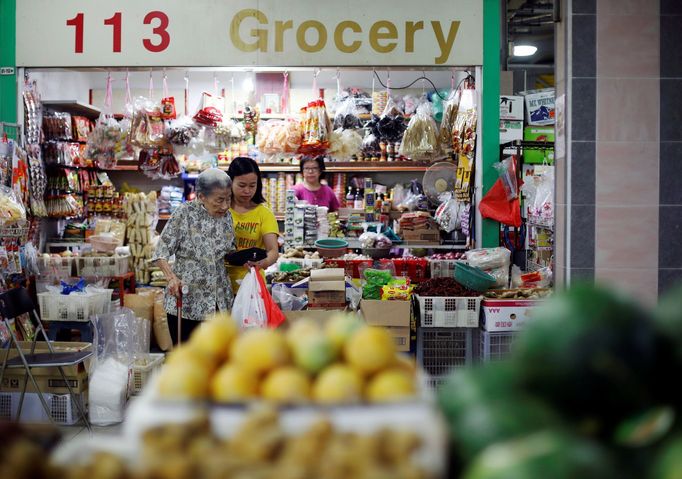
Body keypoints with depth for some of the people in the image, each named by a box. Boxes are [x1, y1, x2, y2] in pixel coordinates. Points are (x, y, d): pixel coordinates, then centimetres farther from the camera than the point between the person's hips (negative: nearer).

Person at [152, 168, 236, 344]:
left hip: (219, 301, 4)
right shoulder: (185, 213, -10)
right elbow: (161, 252, -10)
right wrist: (171, 278, -27)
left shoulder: (227, 216, 5)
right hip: (185, 300, -4)